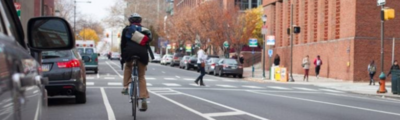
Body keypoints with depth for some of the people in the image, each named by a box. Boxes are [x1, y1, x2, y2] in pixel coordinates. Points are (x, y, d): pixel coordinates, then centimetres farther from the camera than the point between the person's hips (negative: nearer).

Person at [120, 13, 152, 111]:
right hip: (142, 55, 1)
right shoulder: (145, 30, 23)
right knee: (141, 76, 13)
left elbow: (123, 44, 15)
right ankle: (144, 98, 3)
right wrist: (146, 59, 30)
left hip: (130, 53, -1)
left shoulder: (126, 29, 18)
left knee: (128, 67, 32)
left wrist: (123, 57, 22)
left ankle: (125, 87, 17)